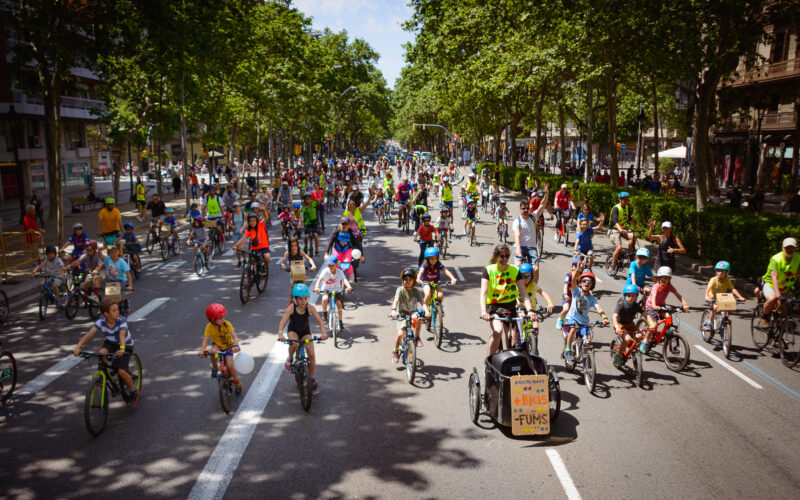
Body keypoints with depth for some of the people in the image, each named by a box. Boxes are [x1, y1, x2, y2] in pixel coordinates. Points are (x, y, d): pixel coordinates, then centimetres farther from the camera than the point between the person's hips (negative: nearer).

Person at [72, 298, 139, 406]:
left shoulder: (121, 320, -26)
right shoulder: (101, 322, -18)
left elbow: (122, 335, -42)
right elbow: (89, 334, -29)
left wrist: (122, 348, -60)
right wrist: (78, 346, -45)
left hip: (126, 346, -3)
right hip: (110, 343, 3)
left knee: (121, 371, -19)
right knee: (101, 354, -32)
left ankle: (133, 391, 7)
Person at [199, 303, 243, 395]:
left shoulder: (227, 324, -22)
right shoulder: (209, 327, -20)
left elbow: (235, 336, -29)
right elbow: (205, 340, -25)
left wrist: (236, 345, -48)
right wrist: (203, 350, -44)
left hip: (228, 347, -1)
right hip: (217, 344, 1)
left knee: (230, 366, -16)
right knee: (213, 351, -36)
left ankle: (237, 383, 10)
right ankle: (214, 367, -7)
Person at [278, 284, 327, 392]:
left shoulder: (310, 308, -20)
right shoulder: (291, 308, -23)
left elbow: (320, 321, -25)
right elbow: (283, 322, -31)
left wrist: (323, 333, -42)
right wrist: (280, 334, -49)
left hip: (305, 332, 1)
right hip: (293, 331, -1)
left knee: (311, 354, -10)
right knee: (294, 344, -36)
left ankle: (312, 378, 8)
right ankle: (290, 358, -2)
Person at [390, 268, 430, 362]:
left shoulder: (416, 291, -2)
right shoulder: (400, 290, -8)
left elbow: (422, 302, -12)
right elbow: (396, 300, -24)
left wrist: (427, 311, -32)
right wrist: (393, 310, -43)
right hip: (402, 314, -2)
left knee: (419, 319, -33)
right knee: (400, 333, -20)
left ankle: (417, 337, -7)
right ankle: (395, 351, 5)